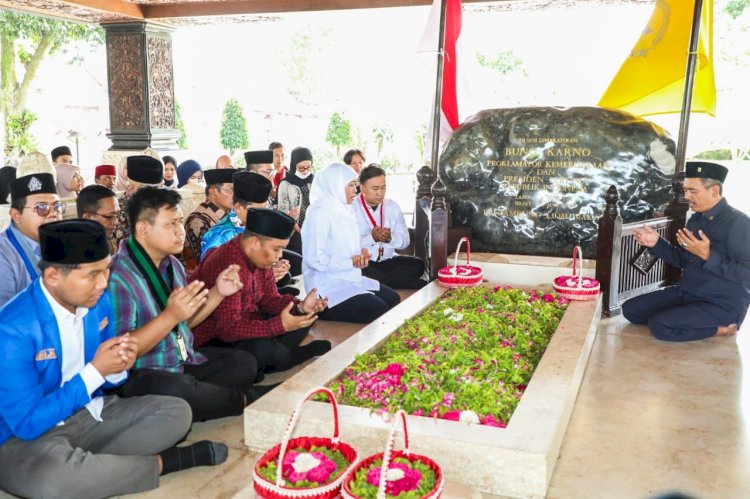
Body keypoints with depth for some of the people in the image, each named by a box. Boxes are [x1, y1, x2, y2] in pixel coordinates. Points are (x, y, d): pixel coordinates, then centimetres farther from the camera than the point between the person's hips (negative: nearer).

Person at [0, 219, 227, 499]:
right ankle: (162, 462, -17)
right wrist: (95, 370, -26)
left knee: (177, 412, -4)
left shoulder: (98, 302, -4)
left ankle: (87, 464, -17)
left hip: (89, 413, 7)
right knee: (51, 472, -40)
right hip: (27, 435, -6)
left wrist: (118, 368, -15)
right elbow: (28, 423, -25)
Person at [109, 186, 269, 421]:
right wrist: (170, 315, -34)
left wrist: (217, 293, 3)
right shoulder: (118, 276, -19)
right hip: (141, 374, -8)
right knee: (174, 389, -36)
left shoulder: (172, 264, 9)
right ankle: (244, 399, -10)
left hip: (184, 361, 8)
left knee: (244, 363, 6)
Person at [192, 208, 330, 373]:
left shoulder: (260, 259, -4)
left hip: (246, 321, 9)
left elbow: (268, 298, 6)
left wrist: (300, 307, -13)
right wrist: (280, 325, -38)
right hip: (214, 338, -9)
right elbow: (229, 328, -34)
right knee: (262, 350, -35)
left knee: (303, 318, 5)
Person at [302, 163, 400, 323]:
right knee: (379, 310, -18)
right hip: (328, 287, -9)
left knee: (393, 299, 4)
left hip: (350, 279, 10)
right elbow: (315, 259, -24)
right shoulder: (319, 212, -17)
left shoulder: (343, 210, 12)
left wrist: (360, 254, 0)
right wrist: (351, 262, -16)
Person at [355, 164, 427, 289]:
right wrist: (372, 238, -26)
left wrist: (390, 238, -16)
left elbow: (405, 240, 5)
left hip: (388, 261, 4)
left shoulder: (393, 206, 9)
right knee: (361, 272, -37)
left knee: (418, 265, -19)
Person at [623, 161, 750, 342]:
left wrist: (707, 255, -30)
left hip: (723, 305, -9)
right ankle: (699, 324, 4)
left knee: (660, 325, -27)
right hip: (686, 293, 9)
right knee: (630, 309, 1)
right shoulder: (696, 219, 8)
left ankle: (720, 328, -4)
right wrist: (657, 243, 3)